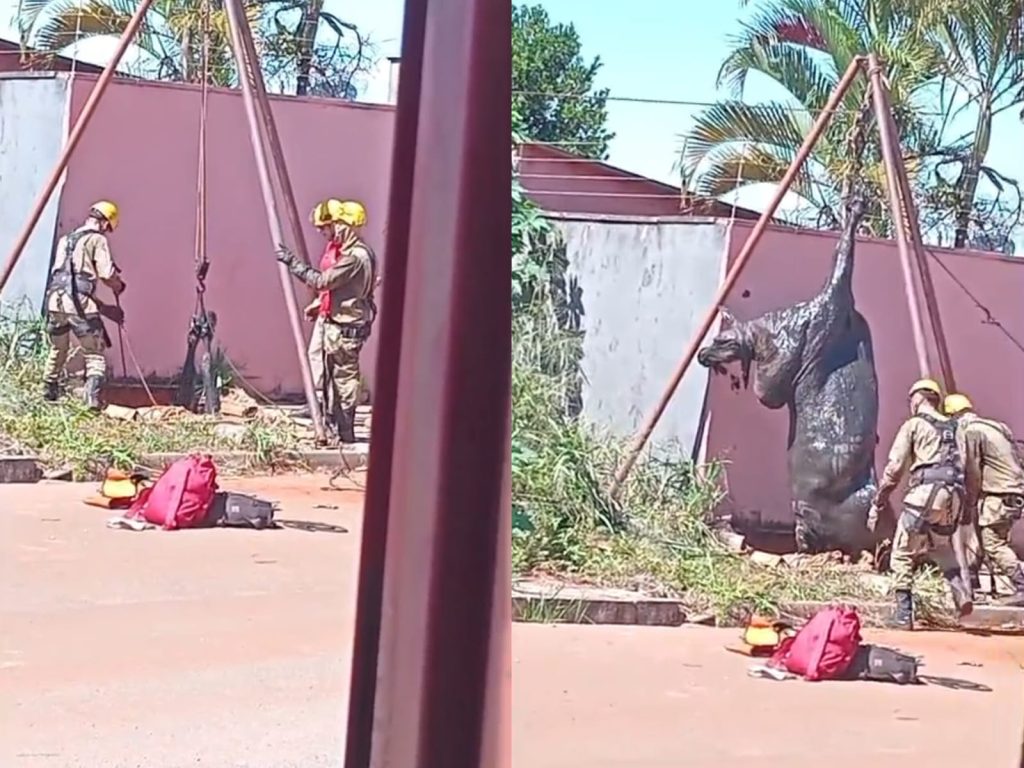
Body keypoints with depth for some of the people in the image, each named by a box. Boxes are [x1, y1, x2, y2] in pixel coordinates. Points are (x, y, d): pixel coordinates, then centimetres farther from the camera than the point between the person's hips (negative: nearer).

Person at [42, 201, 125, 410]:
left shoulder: (65, 240, 26)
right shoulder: (97, 239, 4)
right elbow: (107, 273, -8)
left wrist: (104, 308, 28)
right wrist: (119, 286, 17)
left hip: (55, 299, 6)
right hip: (78, 301, -6)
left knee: (57, 351, 25)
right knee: (94, 354, -2)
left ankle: (48, 396, 32)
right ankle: (93, 399, -21)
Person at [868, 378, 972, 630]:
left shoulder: (913, 425, 6)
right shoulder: (953, 429, 22)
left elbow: (894, 468, -1)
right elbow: (966, 469, 15)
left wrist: (877, 503, 2)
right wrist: (965, 508, 19)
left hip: (925, 493, -6)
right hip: (953, 496, 6)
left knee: (902, 554, 2)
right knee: (941, 546, 27)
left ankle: (903, 616, -4)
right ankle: (961, 591, 4)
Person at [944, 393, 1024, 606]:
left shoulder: (971, 432, -8)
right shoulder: (993, 427, 20)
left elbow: (971, 472, -11)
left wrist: (970, 504, 1)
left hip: (999, 494, -10)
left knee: (993, 543, -10)